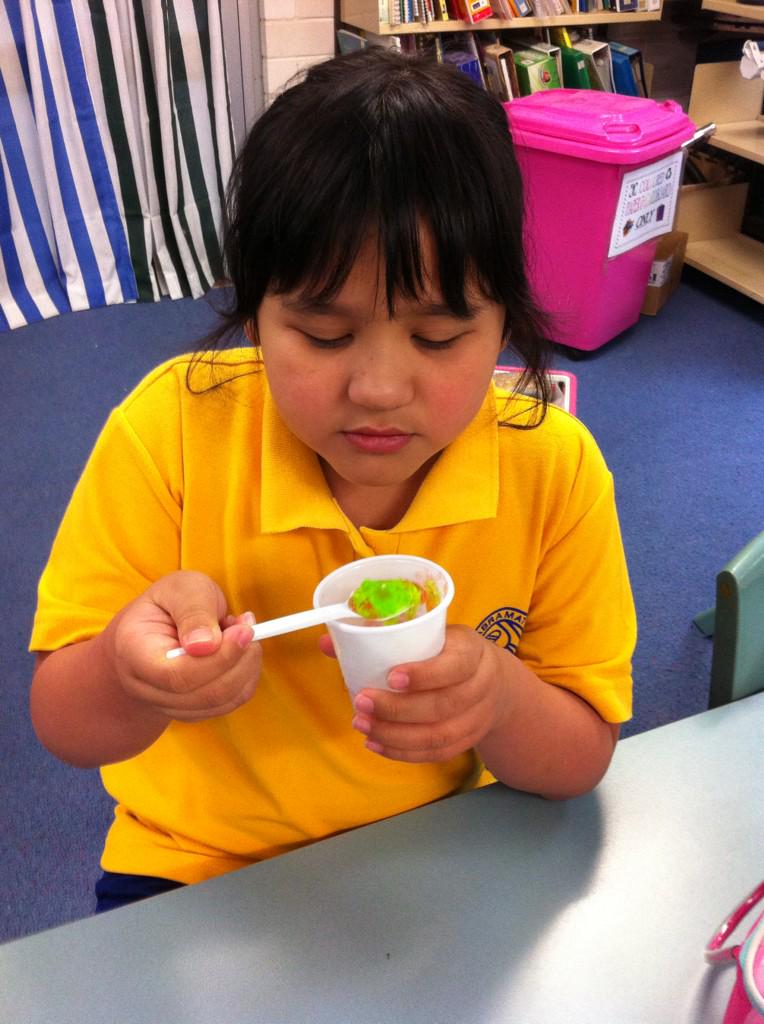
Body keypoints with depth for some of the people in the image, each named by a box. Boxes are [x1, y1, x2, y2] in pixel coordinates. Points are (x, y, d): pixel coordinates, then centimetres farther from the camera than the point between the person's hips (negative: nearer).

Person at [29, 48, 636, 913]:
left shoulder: (554, 468, -17)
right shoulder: (173, 430, -20)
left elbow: (582, 759, -8)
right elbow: (65, 731, -12)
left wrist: (502, 702, -30)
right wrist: (131, 671, -35)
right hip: (202, 870, 0)